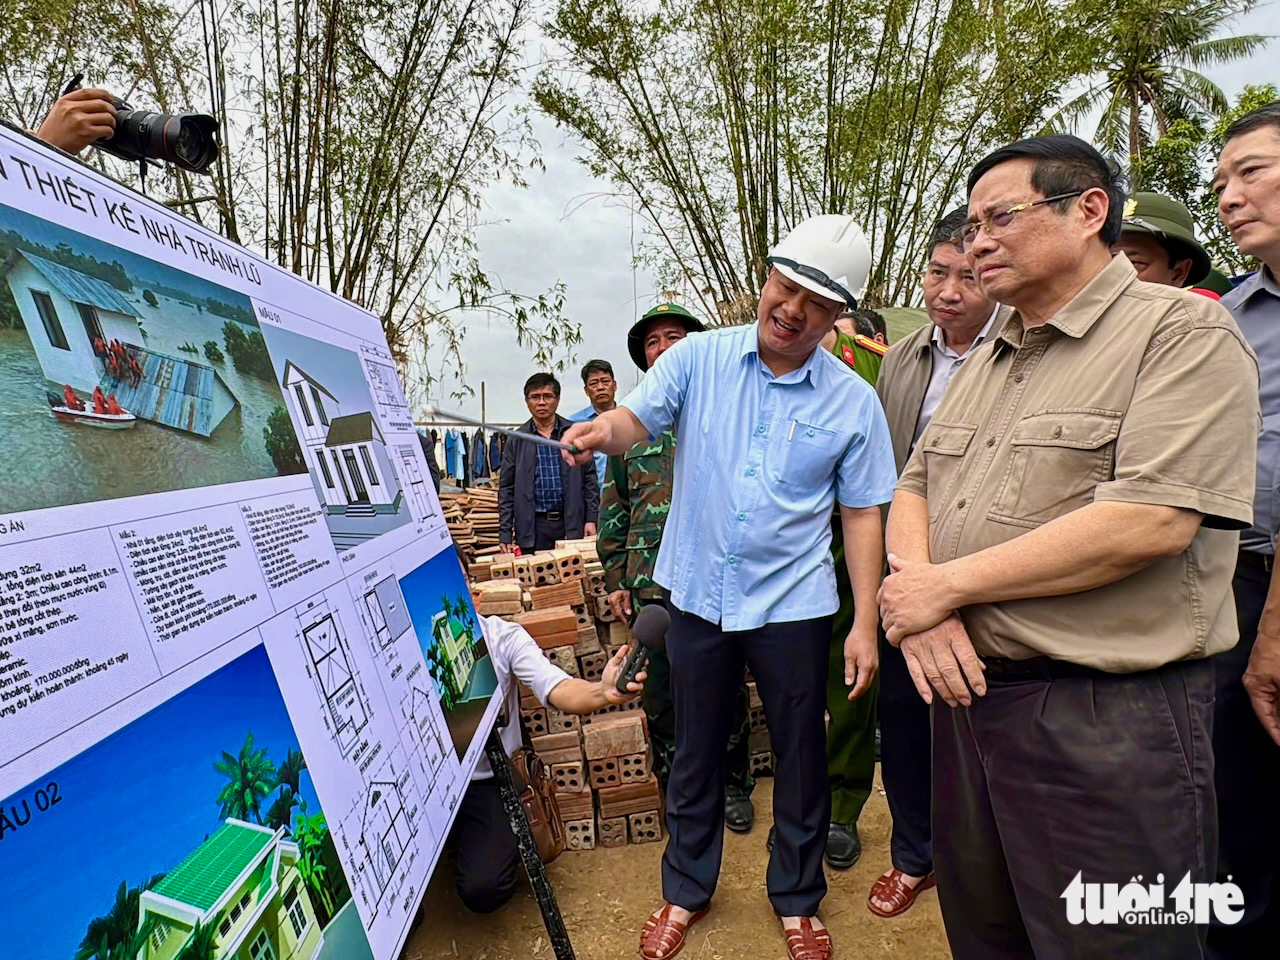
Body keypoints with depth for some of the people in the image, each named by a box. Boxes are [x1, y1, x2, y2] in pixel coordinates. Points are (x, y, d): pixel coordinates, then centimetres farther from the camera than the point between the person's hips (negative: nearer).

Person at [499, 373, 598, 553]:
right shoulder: (516, 440, 5)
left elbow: (589, 480, 6)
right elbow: (506, 489, 5)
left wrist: (591, 518, -1)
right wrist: (505, 533, 0)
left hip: (571, 523, 0)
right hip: (533, 526, 0)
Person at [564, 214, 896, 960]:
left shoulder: (853, 401, -4)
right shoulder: (700, 358, -3)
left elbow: (862, 515, -1)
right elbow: (640, 418, -11)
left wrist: (866, 624, -4)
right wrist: (604, 430, -36)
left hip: (792, 604, 0)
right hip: (699, 595, 1)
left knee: (802, 754, 15)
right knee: (696, 752, 17)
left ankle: (798, 900, 40)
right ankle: (686, 892, 40)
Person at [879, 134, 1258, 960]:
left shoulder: (1183, 330, -9)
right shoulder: (984, 363, 14)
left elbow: (1149, 521, -22)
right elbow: (914, 489, 12)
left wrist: (947, 583, -16)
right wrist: (916, 592, -9)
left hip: (1110, 717, -7)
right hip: (967, 691, 7)